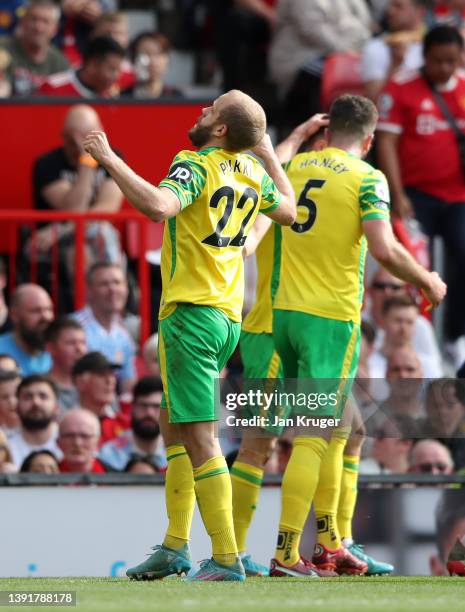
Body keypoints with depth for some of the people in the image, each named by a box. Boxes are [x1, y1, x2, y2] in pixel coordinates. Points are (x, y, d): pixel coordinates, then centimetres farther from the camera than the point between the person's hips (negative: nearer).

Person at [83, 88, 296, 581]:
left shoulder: (196, 166, -15)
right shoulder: (252, 171, 7)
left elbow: (157, 205, -35)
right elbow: (288, 211, 26)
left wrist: (110, 160, -26)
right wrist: (267, 150, 33)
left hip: (191, 314, -8)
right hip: (228, 317, 8)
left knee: (199, 438, -8)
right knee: (174, 428, 18)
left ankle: (226, 559, -11)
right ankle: (175, 547, 18)